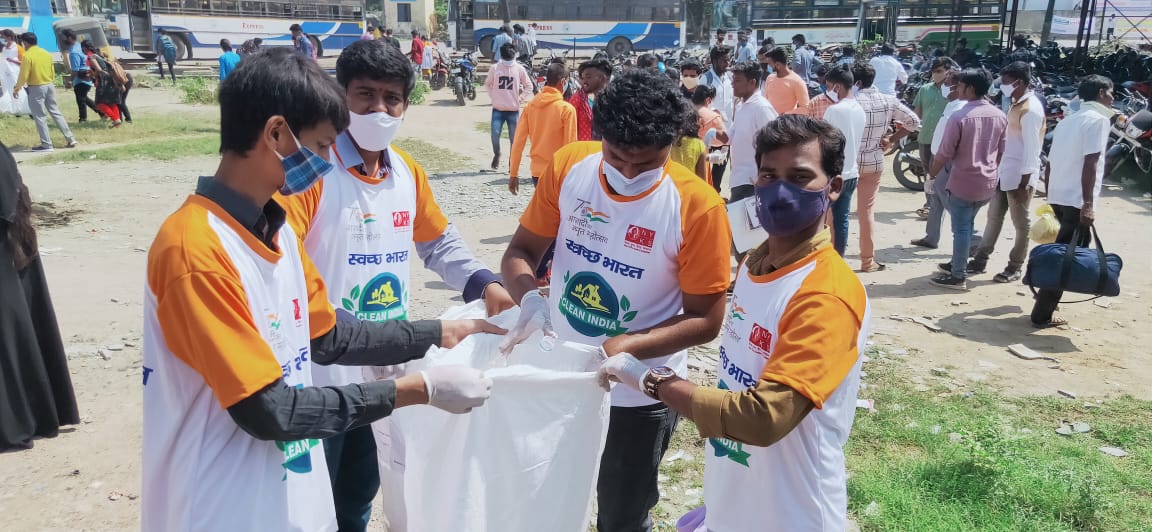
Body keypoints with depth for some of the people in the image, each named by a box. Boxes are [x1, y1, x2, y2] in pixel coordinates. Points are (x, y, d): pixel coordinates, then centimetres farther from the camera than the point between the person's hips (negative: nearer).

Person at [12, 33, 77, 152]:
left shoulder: (27, 56, -13)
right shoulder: (46, 53, 7)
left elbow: (23, 75, -12)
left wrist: (17, 88, 1)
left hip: (36, 88, -6)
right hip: (49, 86, 6)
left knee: (40, 117, 1)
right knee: (56, 112, 12)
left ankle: (46, 144, 2)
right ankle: (71, 139, 8)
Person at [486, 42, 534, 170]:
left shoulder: (519, 69, -1)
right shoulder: (495, 68, 1)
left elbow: (529, 87, 8)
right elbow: (487, 84, 15)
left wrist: (520, 99, 0)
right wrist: (493, 96, 5)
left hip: (514, 110, 0)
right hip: (497, 109, 0)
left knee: (514, 139, 3)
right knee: (495, 135, -11)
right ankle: (496, 154, 18)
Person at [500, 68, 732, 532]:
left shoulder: (697, 206, -21)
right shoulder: (568, 166, -11)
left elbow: (705, 320, -15)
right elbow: (521, 251, -4)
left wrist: (623, 347, -29)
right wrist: (530, 299, -25)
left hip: (638, 394, -3)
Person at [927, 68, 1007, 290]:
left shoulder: (959, 117, -18)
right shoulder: (1000, 116, 2)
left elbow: (944, 154, -15)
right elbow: (1001, 151, 11)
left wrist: (931, 175, -1)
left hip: (963, 182, -6)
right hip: (988, 182, 6)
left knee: (961, 229, 3)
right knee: (966, 224, 23)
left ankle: (958, 277, 10)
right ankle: (957, 264, 35)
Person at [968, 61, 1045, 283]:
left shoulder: (1030, 109, -17)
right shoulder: (1017, 104, 11)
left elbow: (1032, 149, -20)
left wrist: (1024, 183, -21)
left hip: (1019, 176, -9)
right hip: (1004, 172, 9)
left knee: (1021, 223, 3)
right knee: (994, 217, 14)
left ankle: (1015, 269, 12)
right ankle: (980, 260, 22)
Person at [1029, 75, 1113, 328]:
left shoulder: (1067, 120, 17)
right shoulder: (1099, 119, -7)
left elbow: (1051, 161, 16)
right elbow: (1090, 164, -18)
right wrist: (1088, 204, -21)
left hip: (1058, 196, 8)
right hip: (1077, 199, -8)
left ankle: (1046, 301, 26)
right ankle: (1042, 315, -2)